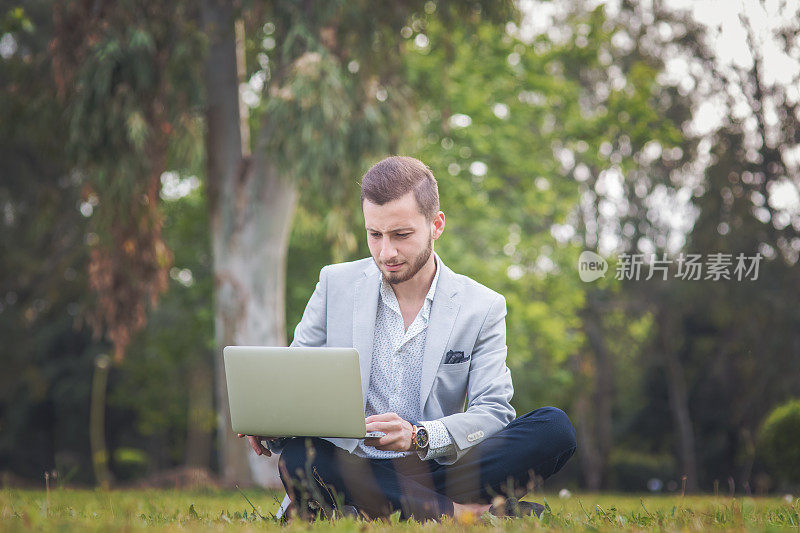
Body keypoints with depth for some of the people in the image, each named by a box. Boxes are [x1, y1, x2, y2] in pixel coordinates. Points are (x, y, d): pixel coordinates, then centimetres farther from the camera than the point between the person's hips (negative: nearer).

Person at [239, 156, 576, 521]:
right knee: (297, 458, -36)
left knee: (555, 427, -23)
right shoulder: (336, 284, 9)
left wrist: (419, 437, -23)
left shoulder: (483, 307, 6)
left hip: (435, 471, 0)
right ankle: (459, 512, -34)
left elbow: (493, 412, -3)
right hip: (351, 470, 0)